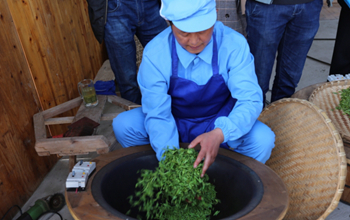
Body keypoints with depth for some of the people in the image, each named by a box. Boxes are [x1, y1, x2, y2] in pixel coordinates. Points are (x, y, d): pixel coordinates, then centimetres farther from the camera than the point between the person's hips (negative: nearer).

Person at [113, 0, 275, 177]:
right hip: (174, 123, 1)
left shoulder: (234, 44, -21)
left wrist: (219, 134, -44)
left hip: (220, 125, 0)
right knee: (123, 125, -22)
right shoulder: (154, 53, -21)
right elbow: (157, 114, -21)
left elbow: (250, 100, -25)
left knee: (263, 139, -27)